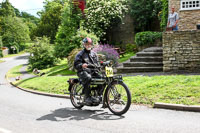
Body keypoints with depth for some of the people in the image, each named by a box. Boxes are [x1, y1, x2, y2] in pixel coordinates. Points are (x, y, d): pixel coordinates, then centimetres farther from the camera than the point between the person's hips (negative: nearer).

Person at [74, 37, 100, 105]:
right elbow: (76, 65, -5)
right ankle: (87, 97, -32)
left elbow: (97, 63, 24)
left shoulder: (94, 54, 21)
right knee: (88, 78, -39)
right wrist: (82, 65, -27)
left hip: (92, 71, 5)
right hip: (83, 71, -5)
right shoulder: (80, 54, 5)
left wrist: (98, 67, 0)